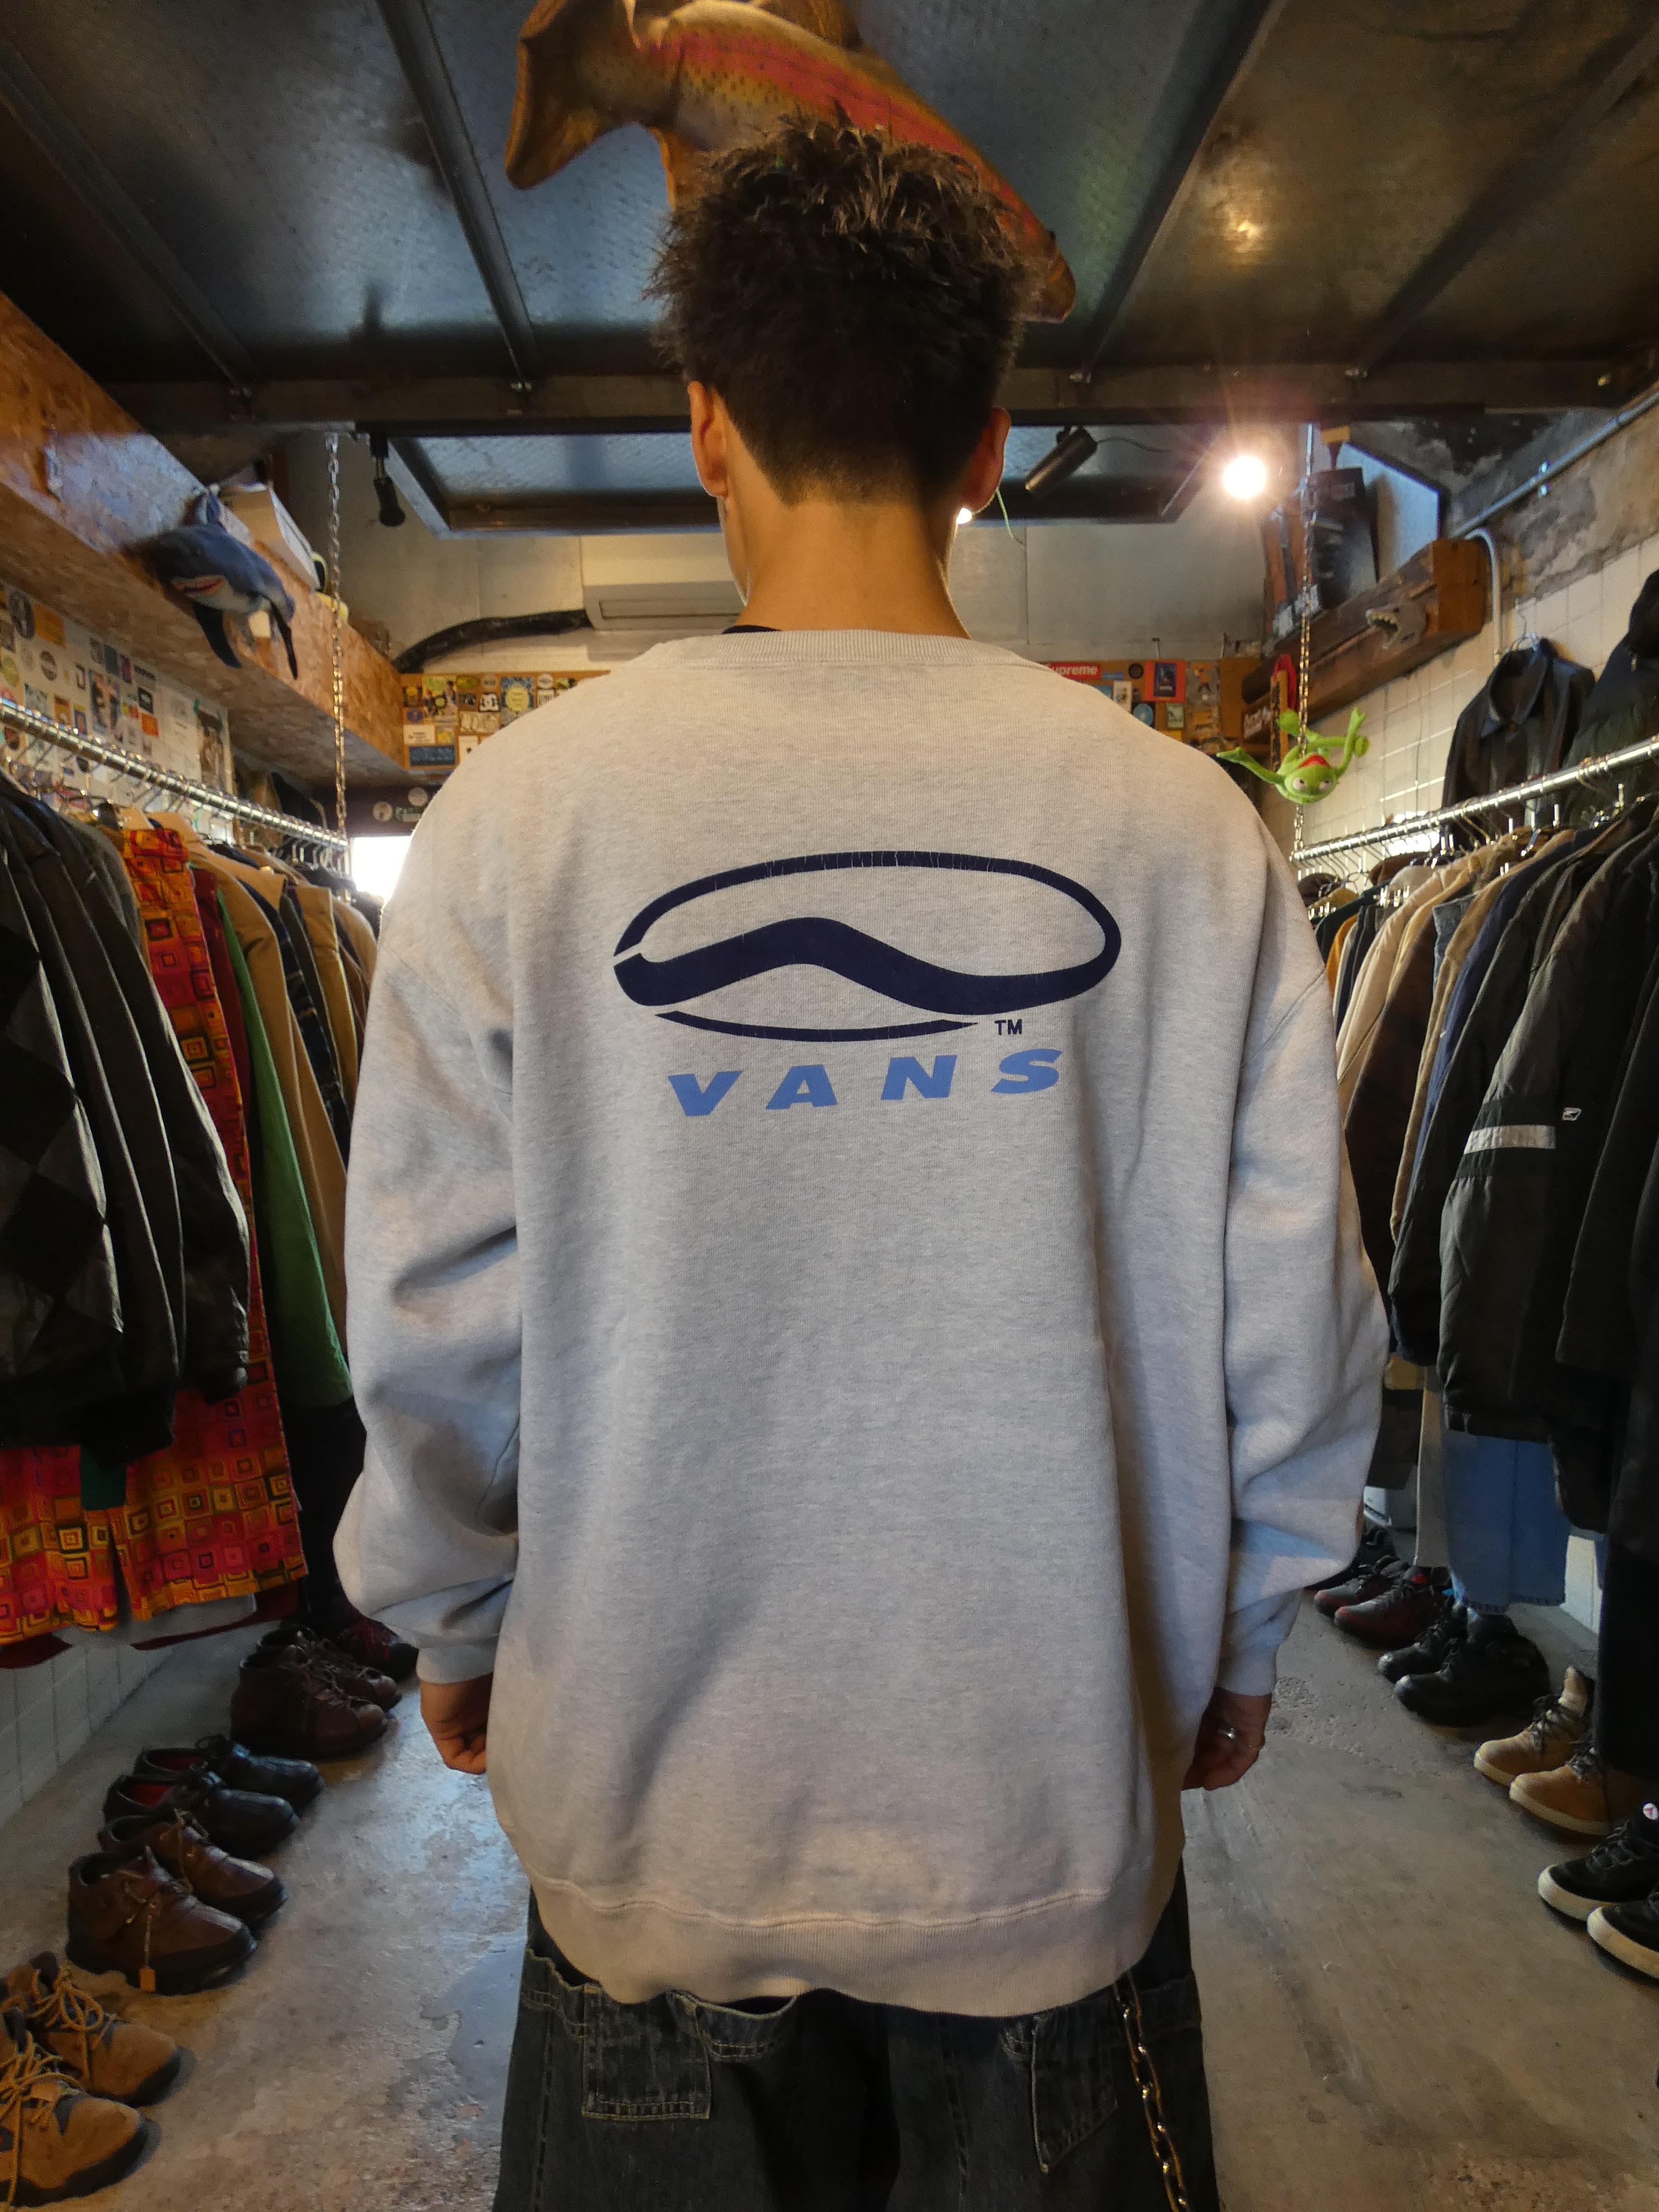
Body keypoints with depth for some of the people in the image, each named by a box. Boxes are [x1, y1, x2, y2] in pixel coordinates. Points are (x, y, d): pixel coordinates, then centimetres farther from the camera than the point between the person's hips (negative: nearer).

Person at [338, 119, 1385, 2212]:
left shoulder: (521, 807, -13)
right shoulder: (1186, 822, -10)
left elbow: (433, 1321, -9)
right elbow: (1290, 1327, -6)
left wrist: (451, 1626, 10)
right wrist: (1236, 1644, 12)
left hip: (655, 1818, 0)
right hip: (1058, 1815, 1)